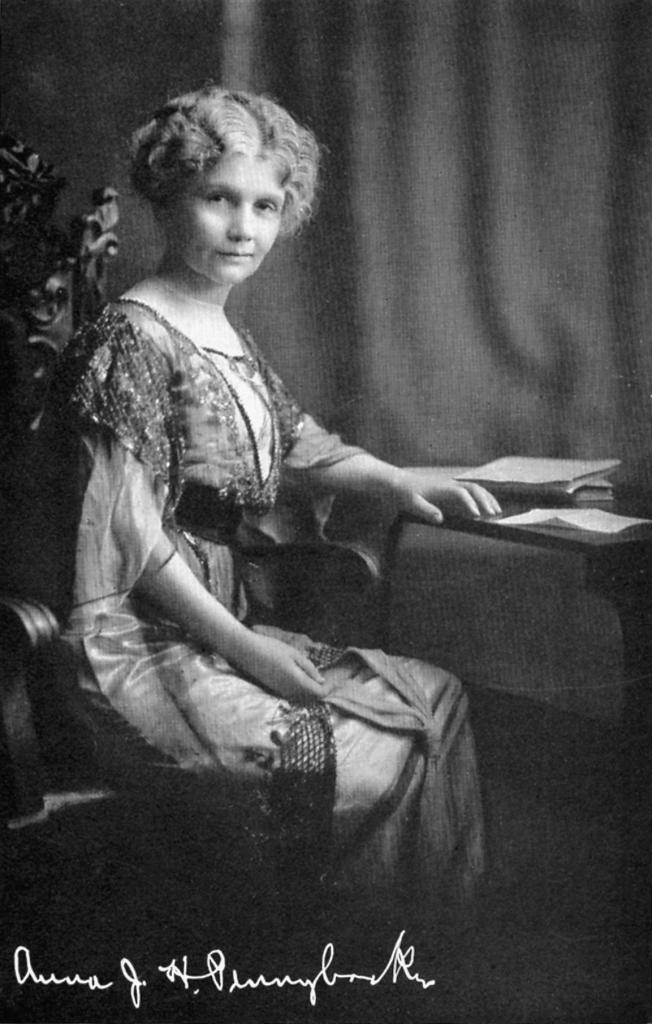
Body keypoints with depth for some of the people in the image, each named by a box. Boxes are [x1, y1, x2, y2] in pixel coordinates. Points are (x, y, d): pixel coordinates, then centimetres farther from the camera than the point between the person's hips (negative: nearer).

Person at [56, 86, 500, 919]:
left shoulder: (228, 335, 13)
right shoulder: (131, 337, -15)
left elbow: (299, 443, 21)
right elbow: (127, 535, -19)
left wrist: (399, 482, 2)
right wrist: (243, 646, -18)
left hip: (225, 624, 9)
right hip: (143, 646, -9)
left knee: (433, 697, 6)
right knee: (373, 760, -15)